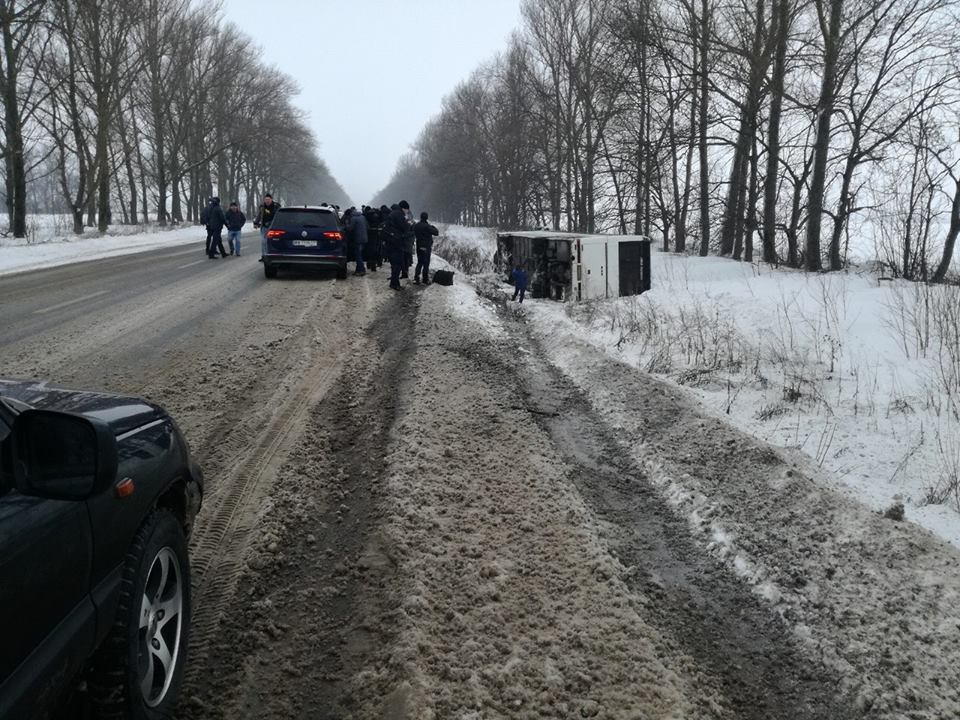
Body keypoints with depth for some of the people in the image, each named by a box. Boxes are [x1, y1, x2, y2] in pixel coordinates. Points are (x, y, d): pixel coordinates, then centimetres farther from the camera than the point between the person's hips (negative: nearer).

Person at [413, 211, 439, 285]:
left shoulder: (416, 226, 2)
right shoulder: (427, 226, -18)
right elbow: (436, 232, -15)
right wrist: (432, 227, 1)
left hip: (419, 247, 6)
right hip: (426, 247, -6)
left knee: (419, 263, 14)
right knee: (426, 264, 3)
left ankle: (416, 278, 6)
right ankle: (425, 280, 8)